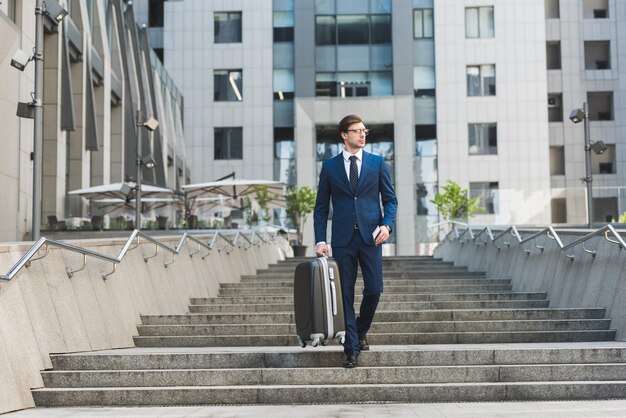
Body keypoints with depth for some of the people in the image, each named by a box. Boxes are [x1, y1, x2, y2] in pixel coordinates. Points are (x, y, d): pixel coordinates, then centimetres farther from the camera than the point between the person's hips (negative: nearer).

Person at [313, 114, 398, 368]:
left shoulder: (377, 163, 8)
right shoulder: (330, 167, 7)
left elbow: (390, 199, 9)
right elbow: (321, 207, 8)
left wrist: (387, 224, -9)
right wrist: (320, 240, -2)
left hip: (370, 237, 0)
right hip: (342, 239, 0)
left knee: (374, 289, -3)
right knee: (346, 294, 0)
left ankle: (361, 331, 25)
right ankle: (352, 349, 7)